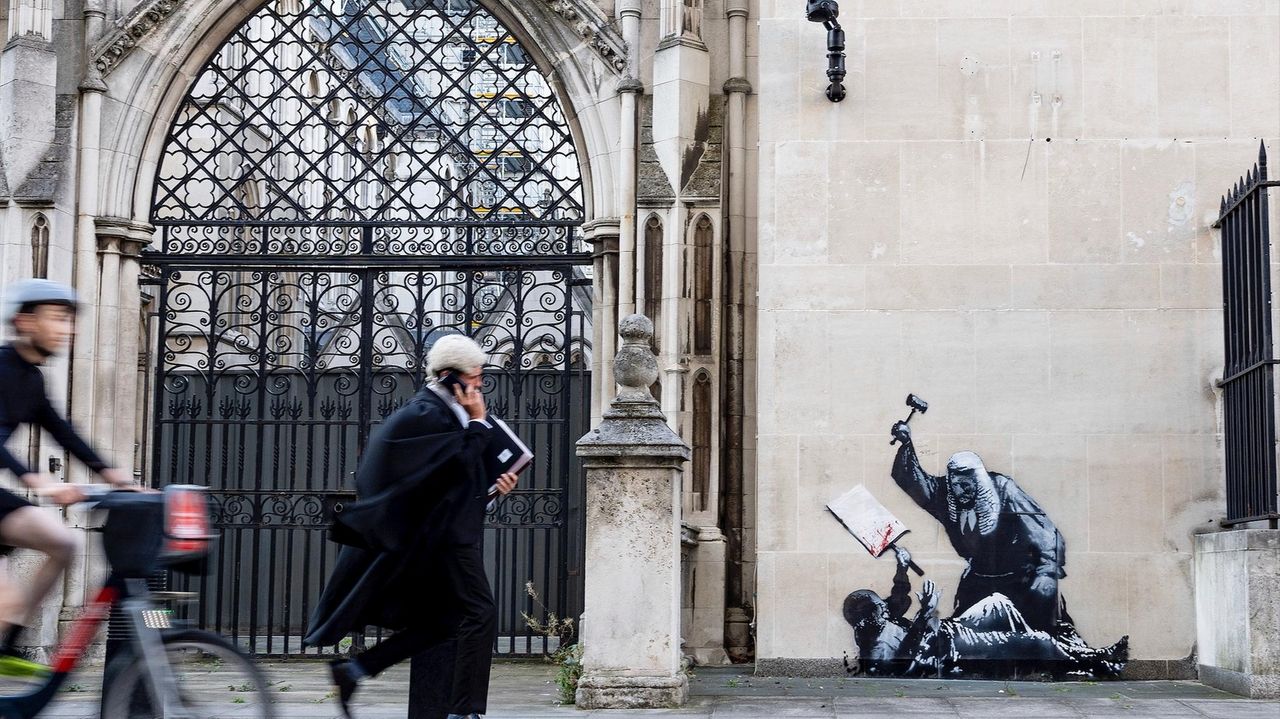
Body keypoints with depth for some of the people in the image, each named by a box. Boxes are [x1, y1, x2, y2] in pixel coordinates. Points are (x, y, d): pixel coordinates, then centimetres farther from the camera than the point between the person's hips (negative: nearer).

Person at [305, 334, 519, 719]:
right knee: (479, 615, -11)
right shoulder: (426, 415, -14)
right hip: (443, 536, -11)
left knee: (439, 622, 13)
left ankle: (354, 670, 12)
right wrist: (478, 422, -10)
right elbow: (462, 464, -21)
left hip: (446, 533, 11)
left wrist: (493, 486, 8)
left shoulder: (440, 410, 18)